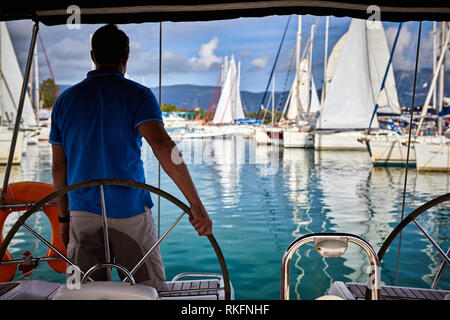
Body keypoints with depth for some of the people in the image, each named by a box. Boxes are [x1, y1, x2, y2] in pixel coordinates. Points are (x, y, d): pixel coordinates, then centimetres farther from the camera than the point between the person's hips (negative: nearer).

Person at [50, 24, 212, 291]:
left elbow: (59, 167, 10)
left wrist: (64, 217, 19)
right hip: (129, 211, -3)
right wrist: (196, 205, -23)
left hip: (83, 211, 4)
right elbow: (163, 146, -22)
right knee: (151, 290, 9)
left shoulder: (65, 99, 7)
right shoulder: (137, 95, -6)